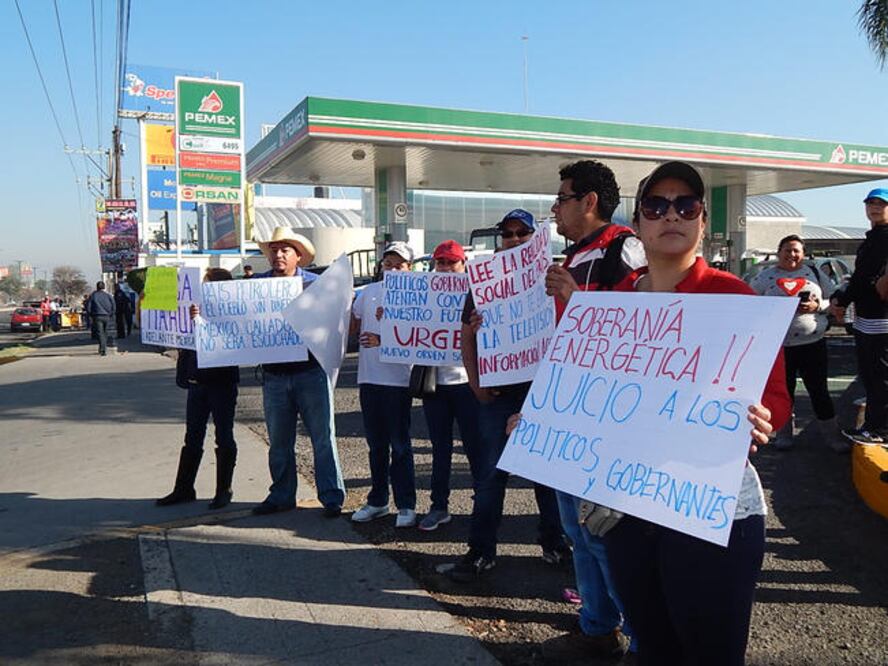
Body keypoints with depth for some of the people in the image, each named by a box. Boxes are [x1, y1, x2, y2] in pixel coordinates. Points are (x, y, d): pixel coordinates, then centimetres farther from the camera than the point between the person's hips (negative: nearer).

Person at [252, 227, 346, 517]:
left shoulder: (316, 283, 1)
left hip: (311, 371, -3)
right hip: (274, 375, 3)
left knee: (323, 437, 2)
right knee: (278, 441, 14)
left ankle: (331, 497, 12)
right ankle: (281, 496, 27)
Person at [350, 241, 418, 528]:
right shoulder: (369, 292, 12)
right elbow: (352, 326, 18)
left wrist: (382, 340, -25)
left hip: (398, 378, -5)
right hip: (369, 377, 5)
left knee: (400, 445, 1)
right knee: (376, 445, 15)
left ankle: (406, 505, 13)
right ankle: (377, 501, 27)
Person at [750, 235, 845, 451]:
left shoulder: (815, 273, 8)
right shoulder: (766, 277, 3)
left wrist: (817, 307, -10)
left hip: (813, 344, 1)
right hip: (778, 346, -1)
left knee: (819, 391, 6)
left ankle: (831, 435, 18)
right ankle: (784, 434, 25)